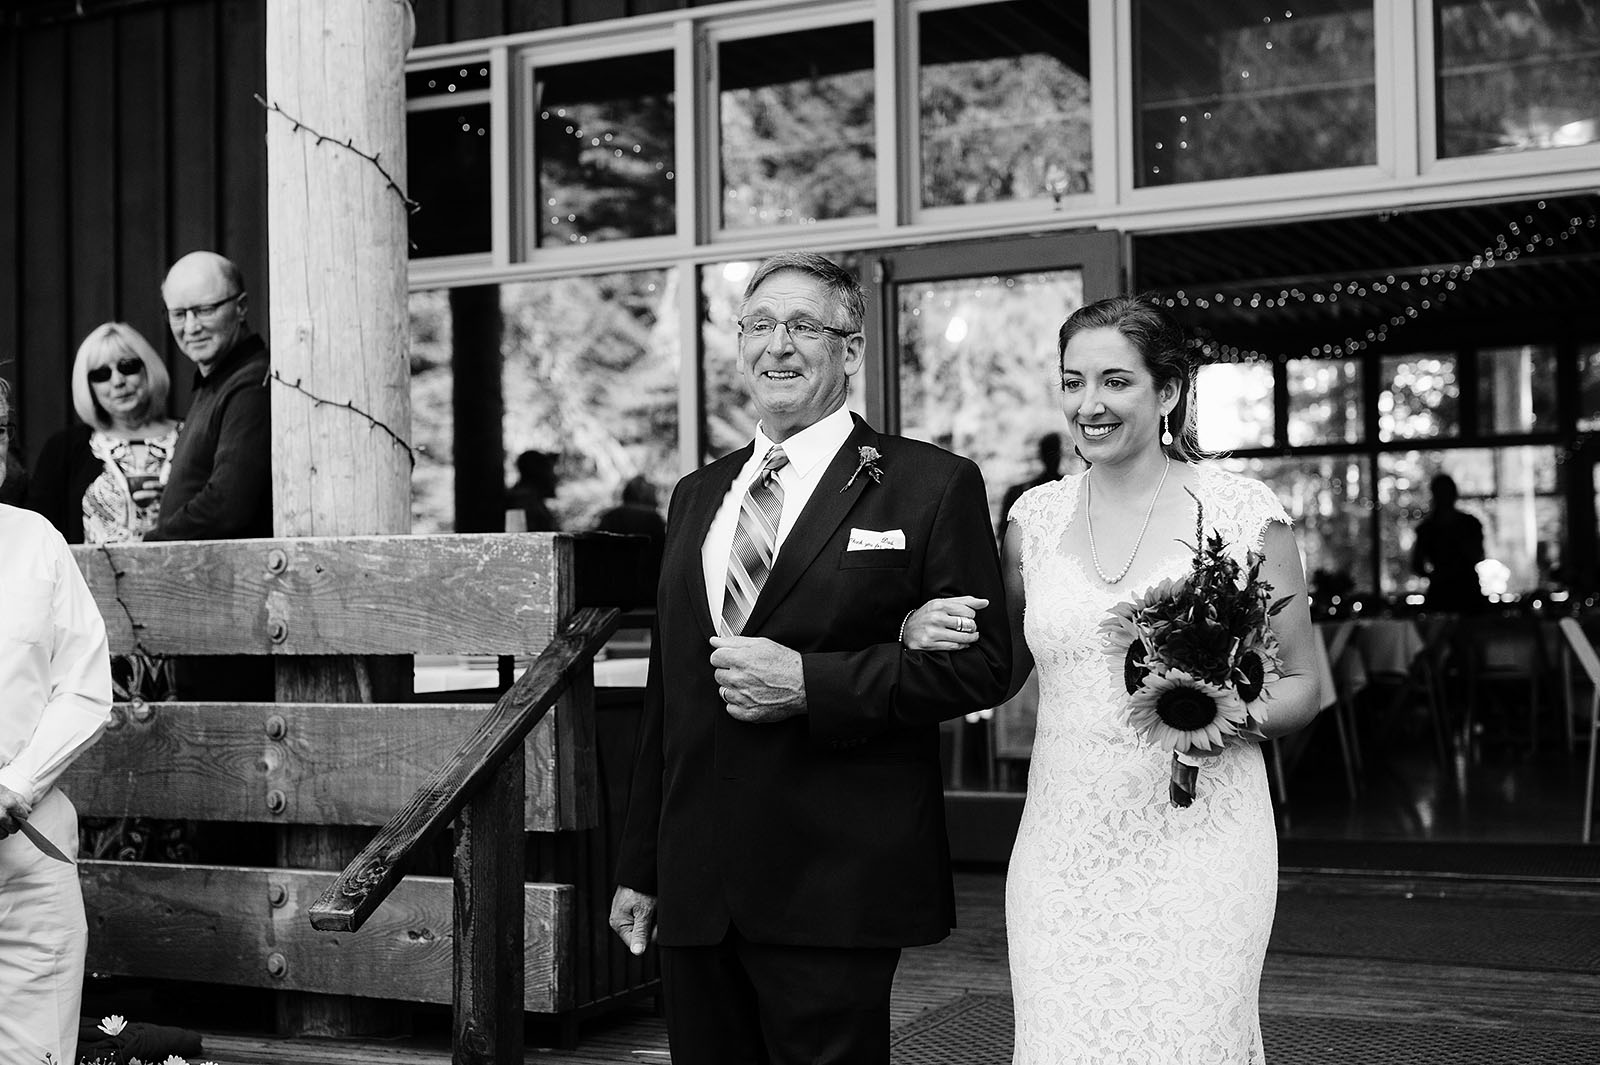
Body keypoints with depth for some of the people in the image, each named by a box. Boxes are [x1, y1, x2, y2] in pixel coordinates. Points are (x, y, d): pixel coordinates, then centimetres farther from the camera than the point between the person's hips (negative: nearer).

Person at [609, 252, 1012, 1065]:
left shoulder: (933, 486, -2)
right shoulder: (697, 495, 16)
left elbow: (980, 664, -8)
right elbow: (666, 693, 17)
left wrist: (807, 681, -18)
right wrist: (638, 865, 15)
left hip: (834, 895, -5)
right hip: (694, 890, 5)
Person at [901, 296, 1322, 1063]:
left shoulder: (1242, 511, -3)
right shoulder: (1035, 517, 7)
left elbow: (1301, 685, 5)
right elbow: (1000, 670, 17)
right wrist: (923, 633, -3)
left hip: (1196, 846, -3)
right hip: (1061, 851, 3)